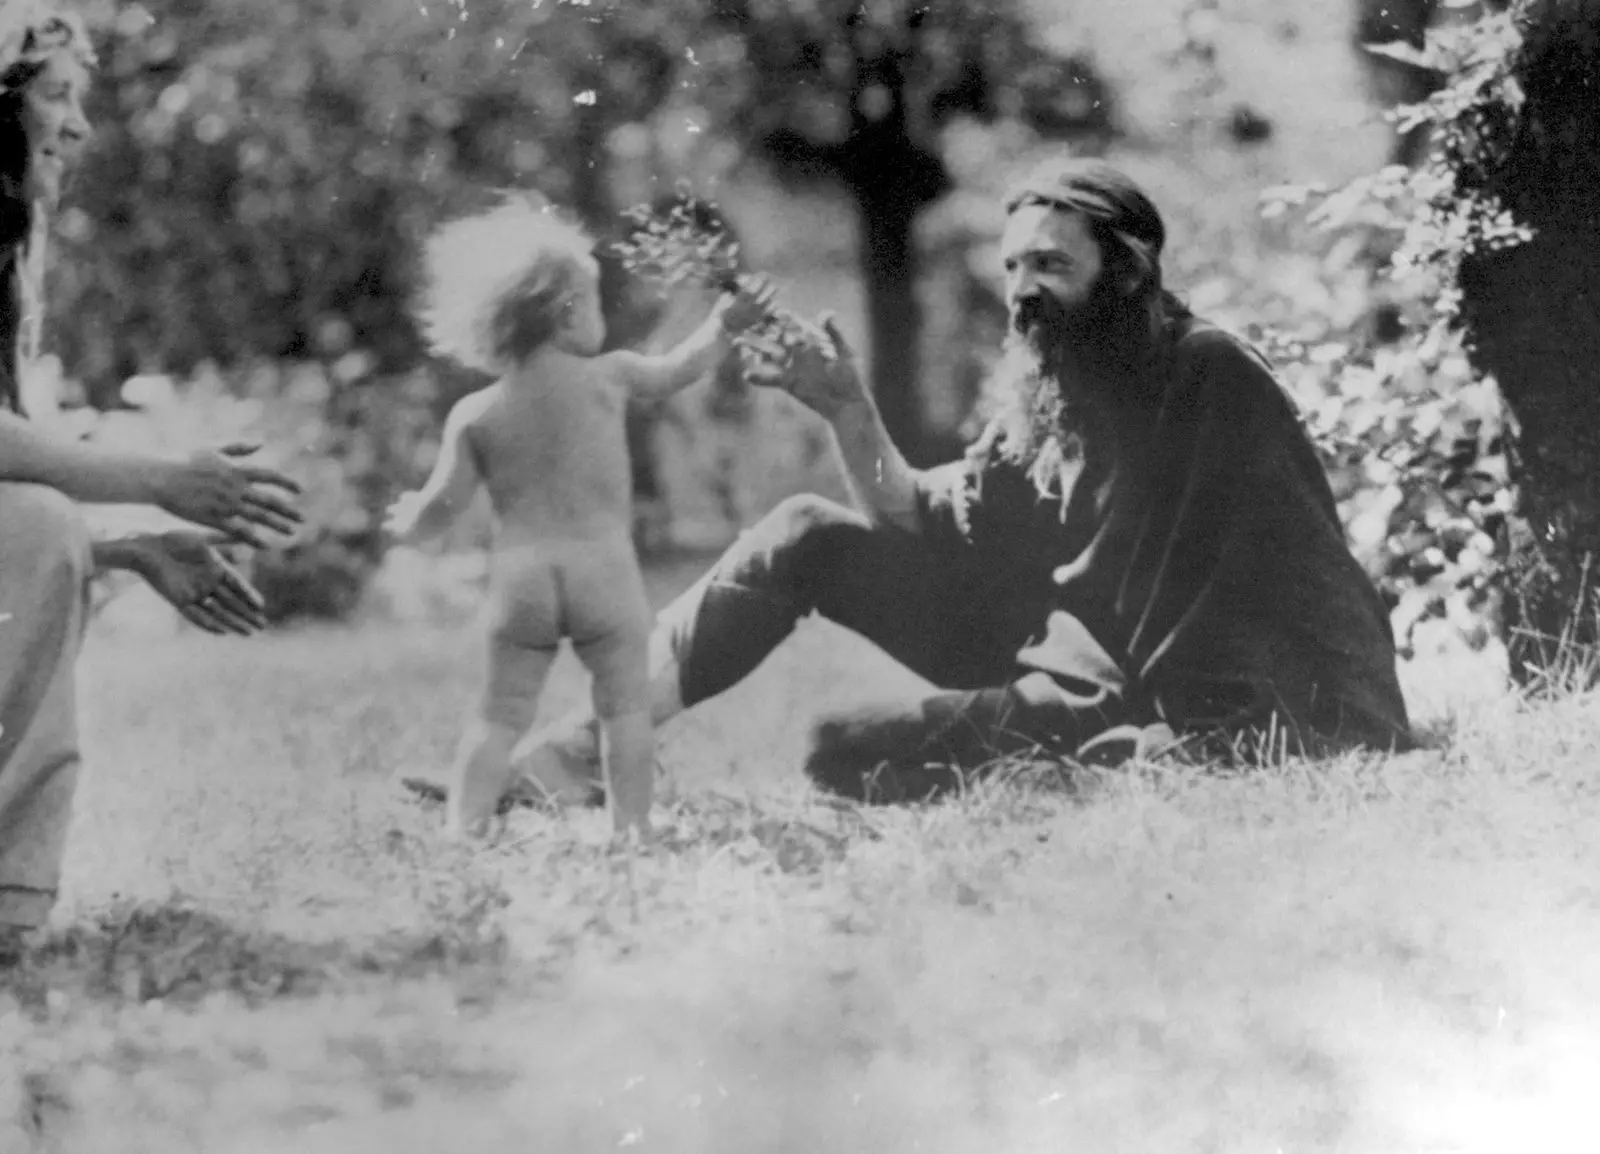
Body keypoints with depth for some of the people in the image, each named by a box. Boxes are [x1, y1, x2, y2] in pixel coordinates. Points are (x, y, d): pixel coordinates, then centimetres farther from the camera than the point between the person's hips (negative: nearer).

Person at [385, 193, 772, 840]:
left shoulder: (474, 416, 4)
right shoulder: (606, 377, 1)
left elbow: (442, 505, 3)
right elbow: (675, 372, 18)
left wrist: (406, 523, 24)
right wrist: (725, 327, 33)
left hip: (519, 573, 2)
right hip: (603, 565, -2)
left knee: (501, 712, 7)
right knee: (625, 703, 5)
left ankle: (462, 829, -1)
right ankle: (631, 829, -2)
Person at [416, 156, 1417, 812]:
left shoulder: (1212, 381, -16)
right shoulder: (1045, 395, 7)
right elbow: (929, 534, 7)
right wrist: (853, 418, -8)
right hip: (1046, 654, 8)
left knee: (849, 756, -24)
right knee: (807, 538, -3)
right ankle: (600, 735, -7)